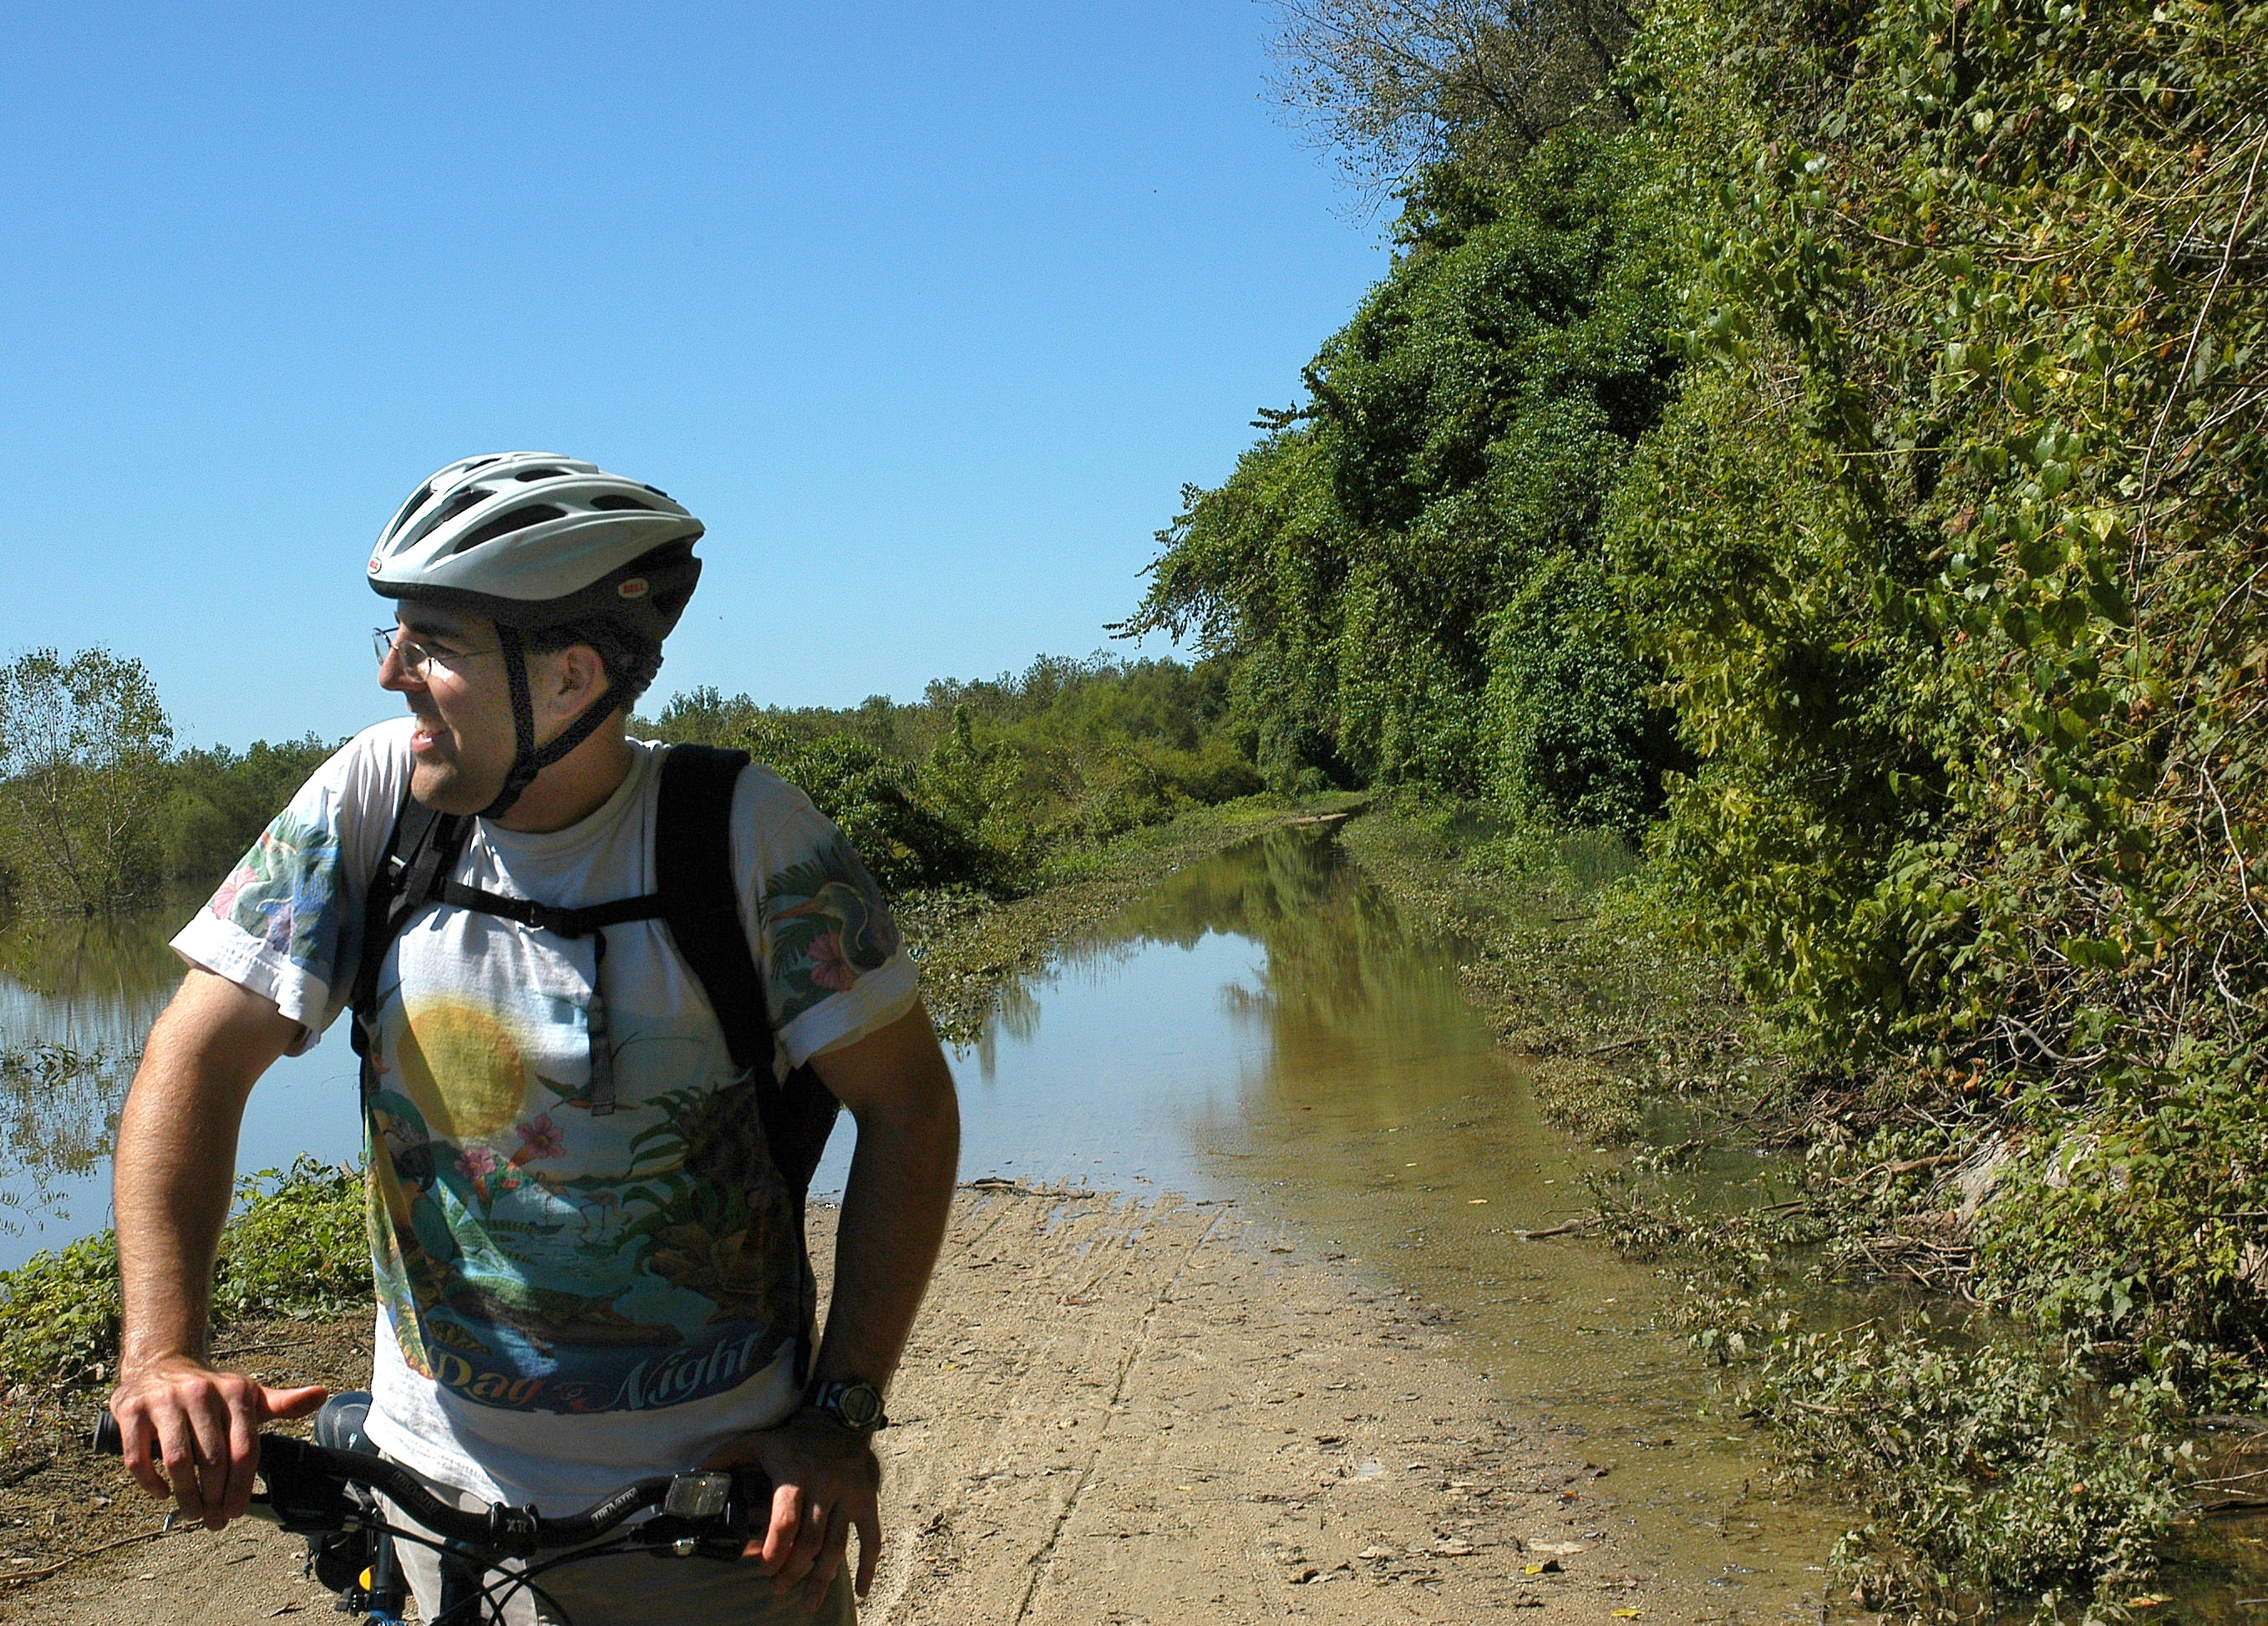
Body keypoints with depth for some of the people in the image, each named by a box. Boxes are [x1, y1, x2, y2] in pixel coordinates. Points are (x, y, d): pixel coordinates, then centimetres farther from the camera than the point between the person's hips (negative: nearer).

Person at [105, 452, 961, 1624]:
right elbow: (201, 1055, -8)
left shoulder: (747, 832, -14)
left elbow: (907, 1101, -9)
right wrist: (162, 1351, -22)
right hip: (445, 1484, 2)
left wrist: (842, 1415, -12)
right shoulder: (373, 796, -7)